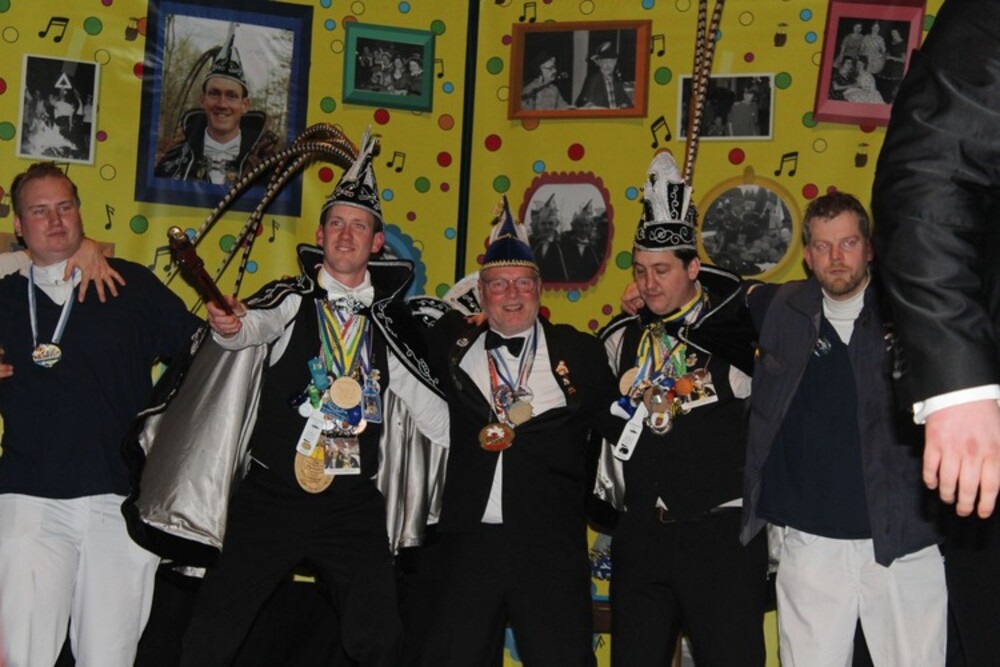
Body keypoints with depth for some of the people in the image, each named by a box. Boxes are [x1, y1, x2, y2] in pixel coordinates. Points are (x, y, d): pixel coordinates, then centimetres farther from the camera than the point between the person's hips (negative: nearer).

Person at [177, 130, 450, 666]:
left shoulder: (388, 319, 9)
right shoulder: (294, 299, 2)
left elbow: (424, 402, 13)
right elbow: (255, 326, -18)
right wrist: (229, 326, -40)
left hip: (352, 502, 2)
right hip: (273, 494, -2)